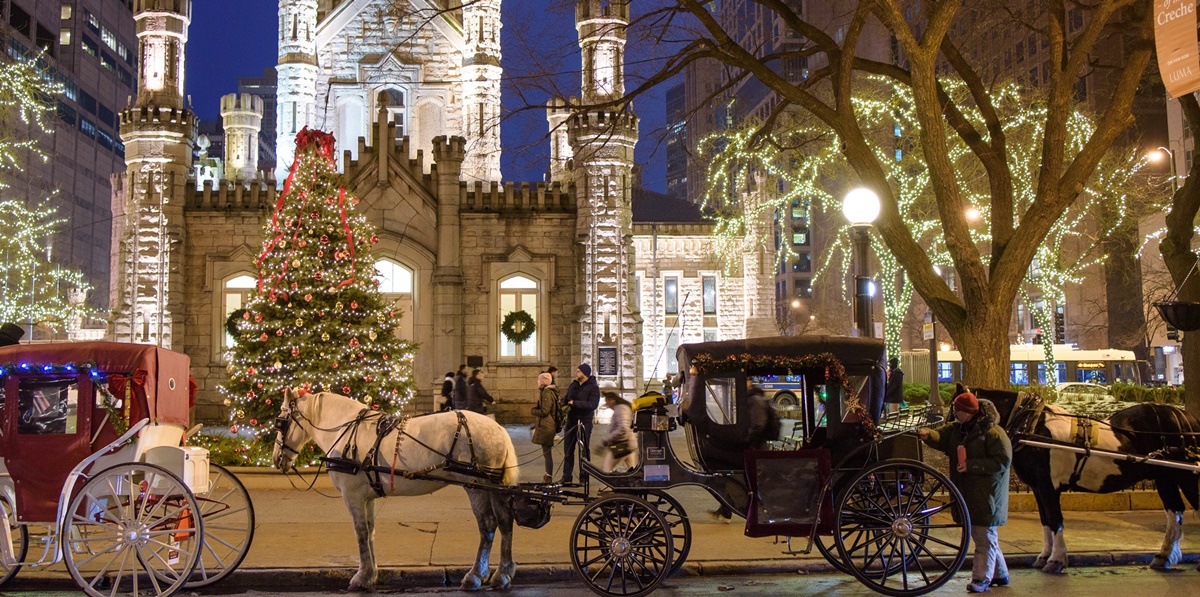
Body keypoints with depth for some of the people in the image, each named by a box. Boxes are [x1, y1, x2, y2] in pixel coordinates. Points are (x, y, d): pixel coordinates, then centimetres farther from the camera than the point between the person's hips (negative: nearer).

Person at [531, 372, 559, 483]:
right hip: (549, 425, 11)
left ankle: (549, 478, -3)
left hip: (546, 427, -11)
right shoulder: (551, 392, 15)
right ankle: (548, 477, 24)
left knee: (547, 452, -6)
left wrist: (533, 411, -4)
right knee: (547, 452, 16)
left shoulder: (547, 393, -17)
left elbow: (544, 411, -20)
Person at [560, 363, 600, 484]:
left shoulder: (593, 388, -9)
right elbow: (566, 399, 23)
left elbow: (593, 405, -22)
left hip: (584, 423, -6)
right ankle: (567, 477, 15)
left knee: (584, 451, 2)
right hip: (571, 421, 6)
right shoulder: (573, 385, 11)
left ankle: (584, 478, 10)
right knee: (568, 450, 8)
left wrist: (575, 403, -23)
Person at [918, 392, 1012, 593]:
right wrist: (927, 434, -24)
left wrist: (971, 465, -23)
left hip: (986, 496, -8)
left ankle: (981, 578, 4)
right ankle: (1000, 574, 30)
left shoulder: (992, 432, -15)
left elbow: (1002, 461, -18)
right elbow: (941, 437, -1)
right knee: (981, 535, 17)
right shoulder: (956, 428, 10)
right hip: (967, 494, 8)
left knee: (984, 537, -1)